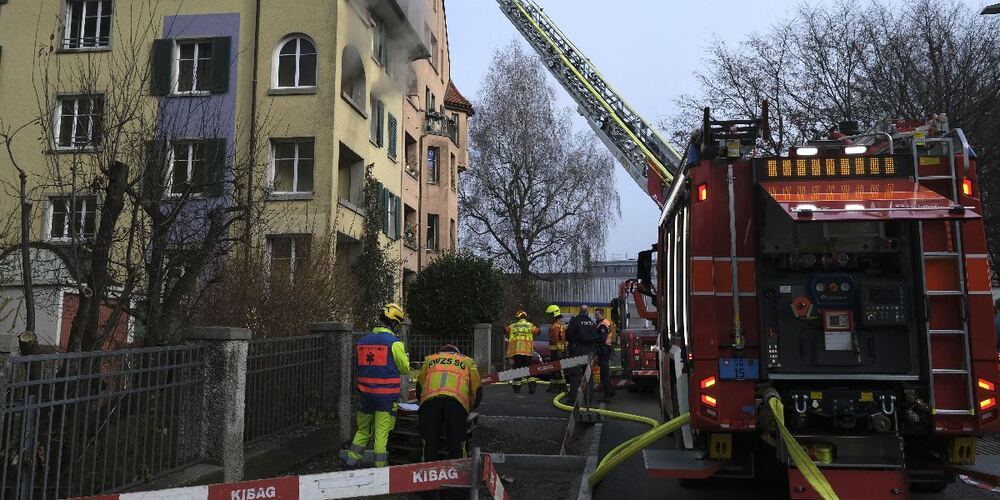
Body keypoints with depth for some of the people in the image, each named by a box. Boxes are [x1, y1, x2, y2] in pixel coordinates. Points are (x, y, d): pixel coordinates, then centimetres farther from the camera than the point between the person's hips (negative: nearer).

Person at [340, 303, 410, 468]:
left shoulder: (362, 341, 6)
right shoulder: (394, 343, -12)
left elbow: (357, 369, 13)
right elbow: (405, 369, -3)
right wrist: (406, 358, 17)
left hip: (365, 393, 5)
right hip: (387, 395, -5)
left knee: (364, 428, 19)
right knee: (382, 431, 2)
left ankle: (352, 458, 21)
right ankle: (380, 465, 6)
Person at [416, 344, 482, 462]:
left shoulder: (429, 359, 35)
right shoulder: (468, 361, 32)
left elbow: (419, 388, 32)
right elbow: (477, 392, 30)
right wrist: (469, 406, 46)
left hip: (429, 399, 1)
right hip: (456, 400, -1)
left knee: (429, 444, 9)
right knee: (457, 445, 7)